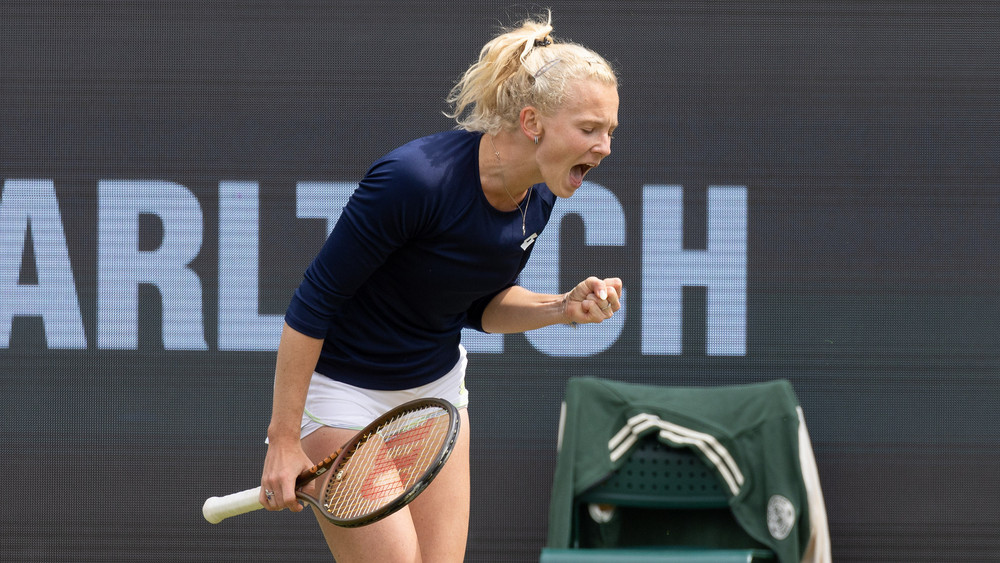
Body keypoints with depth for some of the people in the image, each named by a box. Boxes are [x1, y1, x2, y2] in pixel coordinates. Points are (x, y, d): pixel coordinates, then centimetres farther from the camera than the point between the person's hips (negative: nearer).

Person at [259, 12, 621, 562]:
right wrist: (283, 440, -22)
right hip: (343, 387, -7)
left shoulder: (538, 197, -8)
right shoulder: (416, 177, -31)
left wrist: (564, 308, -13)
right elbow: (312, 303, -24)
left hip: (438, 385, 7)